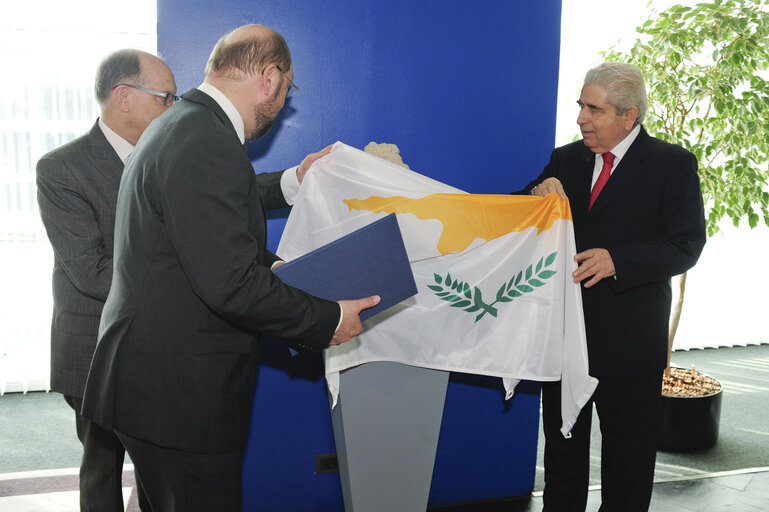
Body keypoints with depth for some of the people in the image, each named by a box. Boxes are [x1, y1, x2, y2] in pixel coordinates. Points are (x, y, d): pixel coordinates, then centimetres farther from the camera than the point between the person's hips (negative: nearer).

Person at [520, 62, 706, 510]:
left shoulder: (673, 165, -5)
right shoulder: (566, 159, 8)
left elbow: (686, 246, -14)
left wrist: (617, 260, -28)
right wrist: (539, 194, -15)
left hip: (630, 338, -4)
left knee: (628, 453, 11)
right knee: (563, 440, 18)